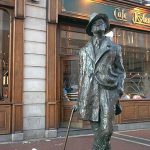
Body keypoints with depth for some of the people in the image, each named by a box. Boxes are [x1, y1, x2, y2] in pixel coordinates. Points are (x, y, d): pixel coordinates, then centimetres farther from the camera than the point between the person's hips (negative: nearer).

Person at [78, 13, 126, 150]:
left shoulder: (114, 48, 13)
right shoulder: (84, 50, 18)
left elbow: (120, 71, 12)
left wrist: (119, 91, -3)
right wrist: (80, 97, 13)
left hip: (107, 91, -2)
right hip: (89, 92, 2)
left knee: (106, 129, -8)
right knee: (97, 129, 5)